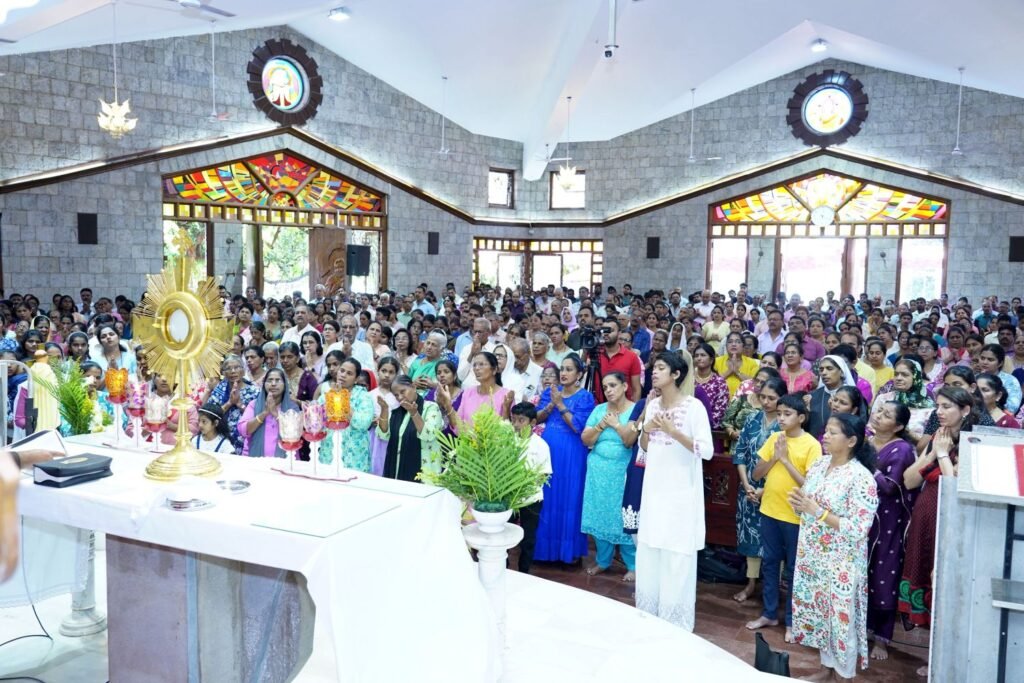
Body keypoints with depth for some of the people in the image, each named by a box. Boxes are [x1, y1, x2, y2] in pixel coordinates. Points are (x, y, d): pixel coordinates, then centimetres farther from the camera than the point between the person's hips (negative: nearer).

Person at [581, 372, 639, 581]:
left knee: (624, 517, -3)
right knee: (600, 515, 8)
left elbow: (631, 441, -15)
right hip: (598, 470, 4)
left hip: (623, 471, -4)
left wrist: (616, 424, -13)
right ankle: (602, 560, 22)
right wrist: (601, 425, -11)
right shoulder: (599, 410, 7)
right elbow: (585, 440, 1)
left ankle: (633, 565, 8)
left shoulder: (635, 410, -6)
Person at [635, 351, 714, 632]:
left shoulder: (693, 406, -10)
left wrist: (673, 431, -20)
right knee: (648, 555, 11)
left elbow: (707, 450, -16)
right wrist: (646, 429, -5)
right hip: (654, 489, 6)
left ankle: (675, 623, 12)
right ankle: (647, 616, 25)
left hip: (681, 492, -6)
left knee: (677, 558, -1)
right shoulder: (653, 405, 7)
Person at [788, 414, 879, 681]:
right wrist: (798, 503, -10)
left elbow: (858, 530, -22)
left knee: (841, 617, 7)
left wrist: (818, 511, -25)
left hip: (841, 564, -7)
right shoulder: (819, 464, 3)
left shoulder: (861, 478, -19)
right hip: (812, 555, 7)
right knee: (819, 612, 17)